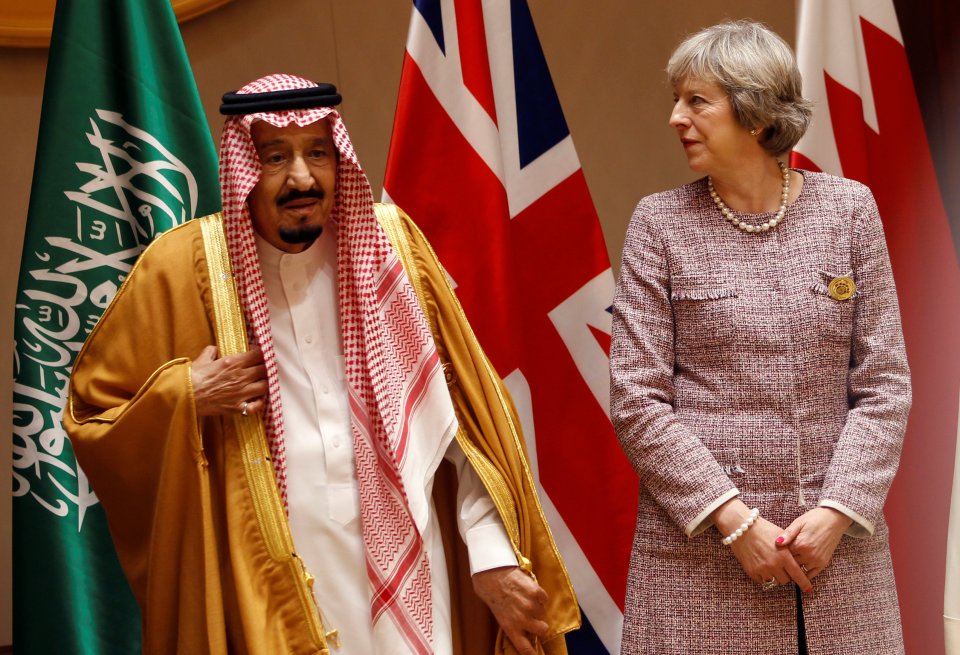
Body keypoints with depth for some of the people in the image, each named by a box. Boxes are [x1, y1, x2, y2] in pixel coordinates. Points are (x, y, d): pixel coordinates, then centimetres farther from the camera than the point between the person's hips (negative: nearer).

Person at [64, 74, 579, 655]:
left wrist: (493, 555, -5)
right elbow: (89, 411, 4)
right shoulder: (185, 266, -6)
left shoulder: (390, 241, -2)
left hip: (409, 581, 1)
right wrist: (185, 397, -14)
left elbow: (464, 408, 0)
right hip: (266, 601, -1)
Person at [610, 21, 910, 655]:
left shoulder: (848, 207, 2)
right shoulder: (661, 222, -2)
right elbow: (636, 401, -5)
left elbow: (884, 386, 2)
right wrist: (734, 520, -12)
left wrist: (837, 511, -9)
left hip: (837, 535, 2)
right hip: (698, 541, -1)